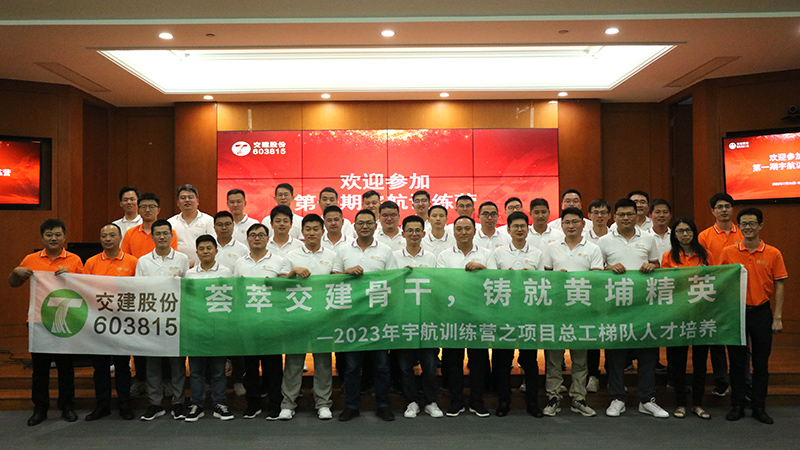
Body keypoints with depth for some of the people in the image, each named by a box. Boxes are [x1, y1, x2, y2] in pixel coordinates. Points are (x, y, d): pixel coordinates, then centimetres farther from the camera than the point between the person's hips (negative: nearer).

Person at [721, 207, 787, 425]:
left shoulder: (773, 254, -1)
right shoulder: (728, 252, 0)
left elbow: (779, 287, 1)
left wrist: (777, 317, -3)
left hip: (761, 311, 0)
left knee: (761, 361, 8)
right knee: (737, 360, 7)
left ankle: (759, 407, 20)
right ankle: (737, 406, 18)